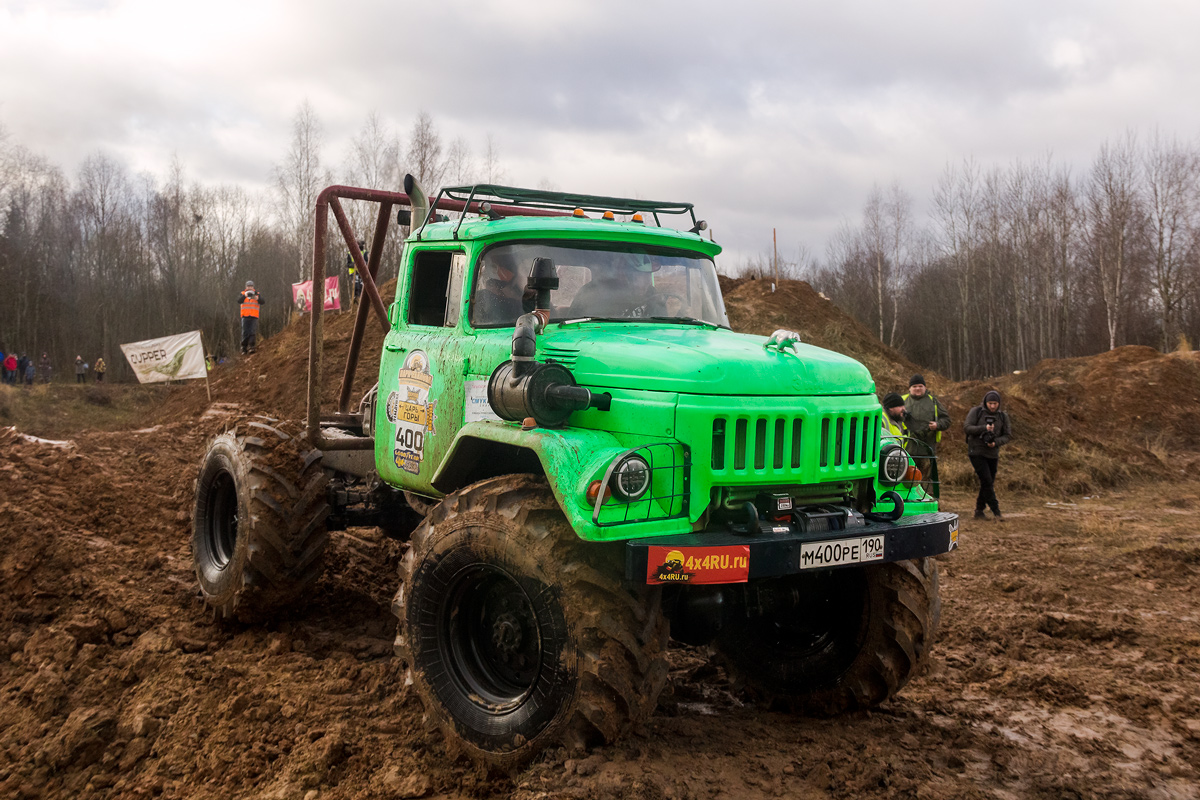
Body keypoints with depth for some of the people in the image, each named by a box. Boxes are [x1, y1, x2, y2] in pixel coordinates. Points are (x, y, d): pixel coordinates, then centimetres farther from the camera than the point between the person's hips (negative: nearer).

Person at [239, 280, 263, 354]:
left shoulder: (257, 294, 11)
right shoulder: (242, 294, 9)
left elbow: (262, 302, -5)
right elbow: (239, 301, -10)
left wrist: (257, 298, -27)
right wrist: (245, 295, -27)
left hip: (254, 317, 0)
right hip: (245, 317, 0)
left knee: (252, 332, -11)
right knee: (245, 333, -2)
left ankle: (251, 347, -16)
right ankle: (244, 348, 4)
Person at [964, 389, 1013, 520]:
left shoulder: (1002, 416, 6)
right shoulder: (976, 412, -3)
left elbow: (1008, 435, 5)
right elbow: (967, 428, -10)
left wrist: (996, 442, -14)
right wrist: (984, 428, -22)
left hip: (992, 454, 4)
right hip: (976, 452, -4)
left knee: (989, 483, 8)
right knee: (987, 481, -14)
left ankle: (979, 511, 20)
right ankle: (996, 510, -10)